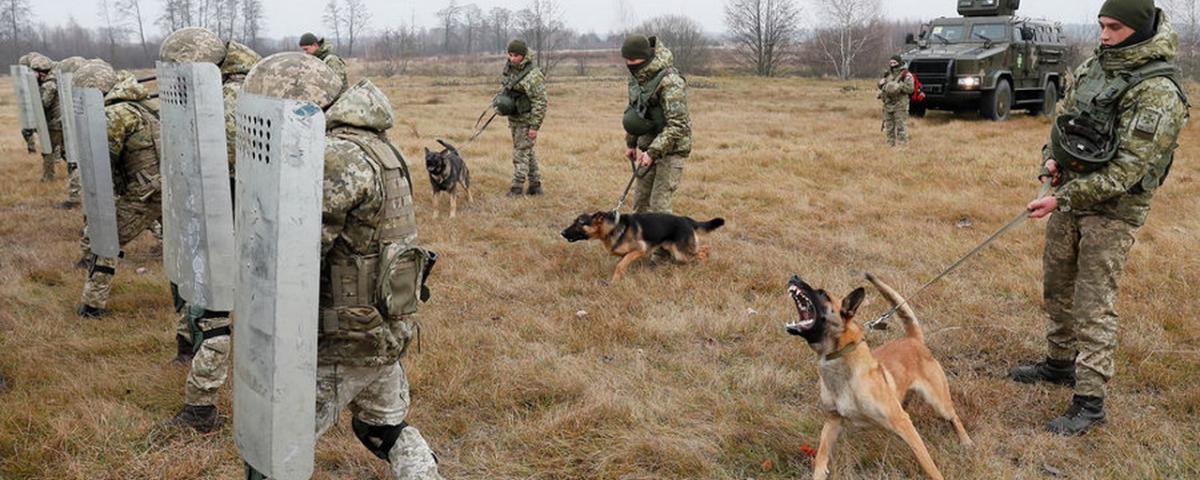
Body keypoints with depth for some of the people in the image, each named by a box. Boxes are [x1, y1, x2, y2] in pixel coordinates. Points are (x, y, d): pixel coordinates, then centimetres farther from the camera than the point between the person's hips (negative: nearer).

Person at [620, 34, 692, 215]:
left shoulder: (670, 81, -23)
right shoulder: (636, 77, 4)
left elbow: (677, 124, -26)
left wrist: (653, 152, -28)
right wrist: (630, 142, 17)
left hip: (671, 148, -8)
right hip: (648, 145, 8)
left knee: (659, 205, -9)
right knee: (640, 201, 12)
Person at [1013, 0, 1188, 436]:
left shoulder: (1158, 93, -21)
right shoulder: (1094, 66, 3)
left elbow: (1126, 169, -25)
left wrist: (1062, 199, -27)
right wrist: (1051, 157, -1)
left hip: (1112, 208, -8)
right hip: (1069, 193, 8)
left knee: (1094, 304, -5)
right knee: (1057, 287, 19)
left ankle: (1089, 402, 3)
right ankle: (1060, 363, 38)